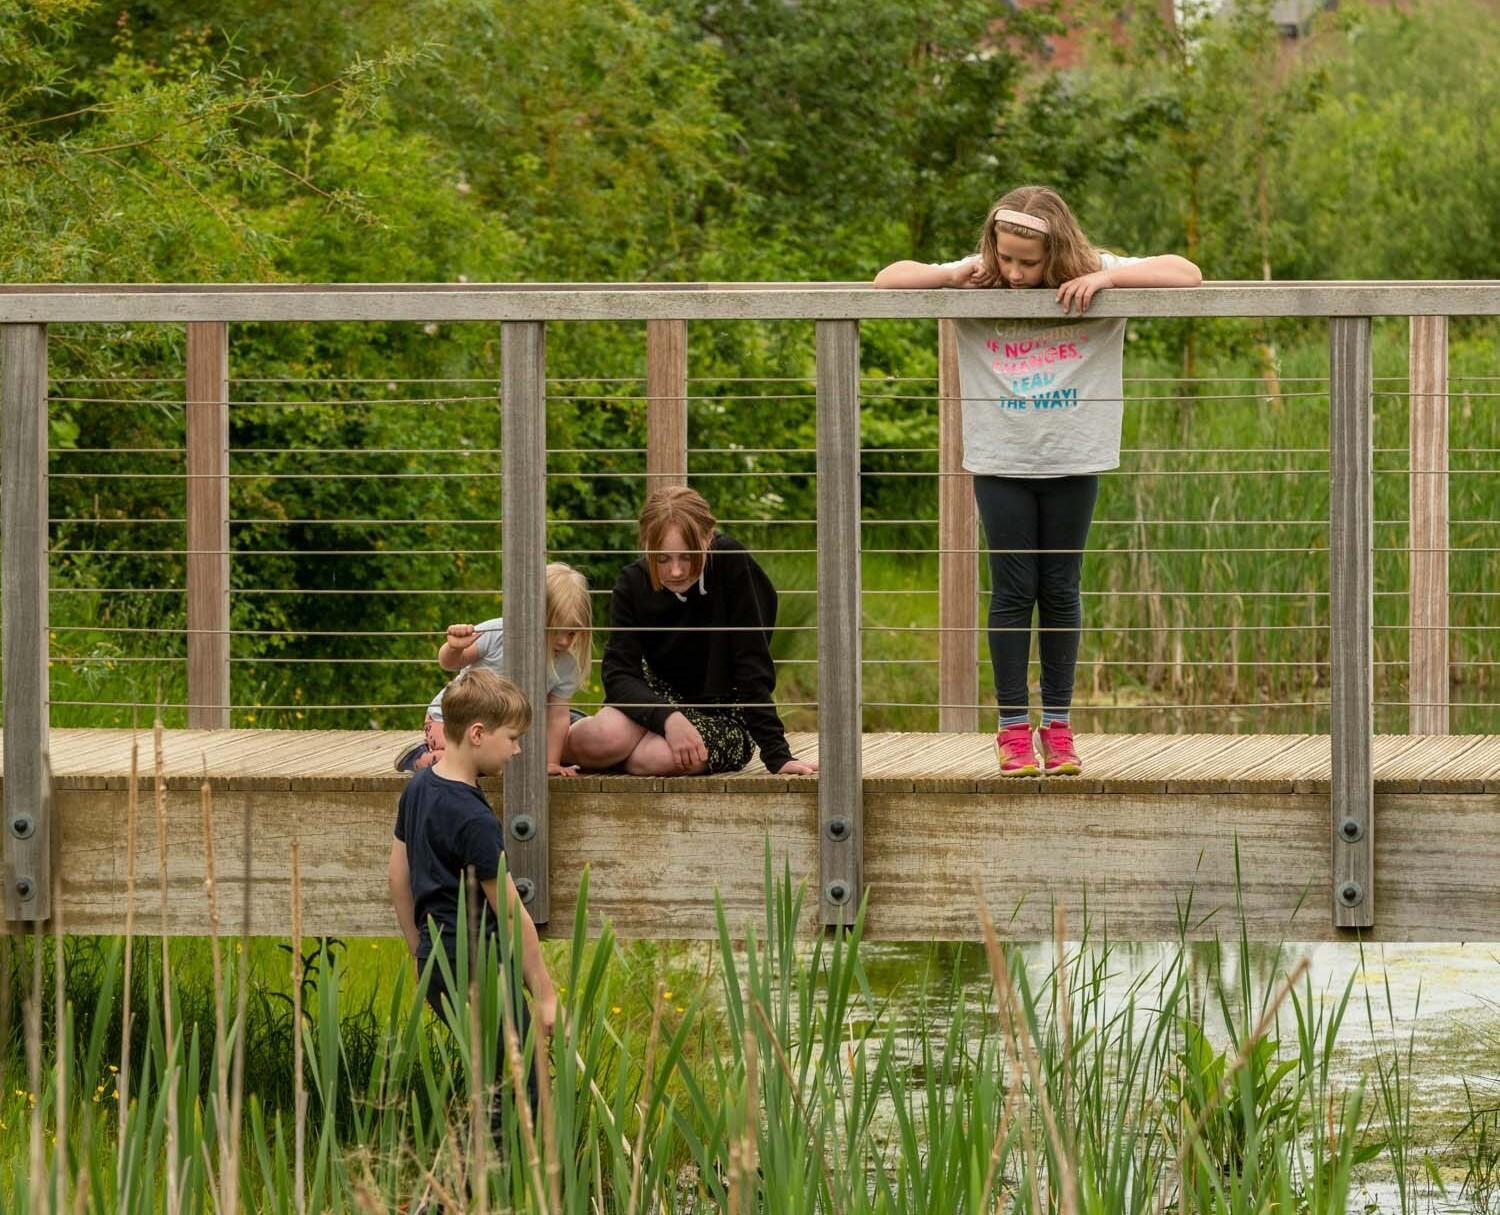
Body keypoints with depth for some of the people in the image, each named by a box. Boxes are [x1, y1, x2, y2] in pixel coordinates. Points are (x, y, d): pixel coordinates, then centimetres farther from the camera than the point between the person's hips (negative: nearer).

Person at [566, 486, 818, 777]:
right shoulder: (633, 584, -11)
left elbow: (752, 666, -18)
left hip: (723, 718, -2)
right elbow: (618, 674, -17)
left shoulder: (732, 564, -19)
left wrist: (777, 755, -20)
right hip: (658, 699, 2)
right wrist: (668, 717, -37)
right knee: (603, 739, -33)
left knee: (659, 758, -35)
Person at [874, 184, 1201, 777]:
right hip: (1001, 461, 0)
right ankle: (1013, 727, 6)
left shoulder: (1093, 277, -8)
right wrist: (955, 276, -18)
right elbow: (887, 279, -3)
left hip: (1072, 460, 0)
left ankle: (1058, 725, 15)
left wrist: (1107, 278, -23)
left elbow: (1186, 274, -12)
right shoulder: (979, 282, -5)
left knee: (1060, 590, 6)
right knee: (1013, 590, 0)